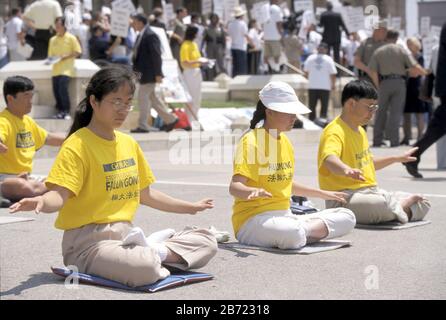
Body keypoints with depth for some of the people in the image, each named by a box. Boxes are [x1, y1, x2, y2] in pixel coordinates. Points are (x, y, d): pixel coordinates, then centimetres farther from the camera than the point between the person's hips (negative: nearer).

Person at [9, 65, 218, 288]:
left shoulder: (129, 143, 12)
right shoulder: (77, 146, -11)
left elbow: (145, 194, 22)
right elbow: (59, 195, -22)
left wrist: (191, 207, 29)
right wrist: (41, 202, -45)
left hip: (127, 235, 8)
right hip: (89, 240, -8)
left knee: (207, 242, 3)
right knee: (144, 270, -38)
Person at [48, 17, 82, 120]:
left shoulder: (71, 38, -1)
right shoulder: (53, 40, 13)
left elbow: (77, 52, -3)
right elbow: (50, 54, 20)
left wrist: (66, 56, -14)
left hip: (66, 68, -5)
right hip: (56, 69, 5)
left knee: (62, 88, -18)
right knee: (56, 90, 1)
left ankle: (66, 111, -10)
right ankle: (60, 111, 14)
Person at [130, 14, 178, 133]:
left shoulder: (150, 36, -17)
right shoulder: (141, 36, 13)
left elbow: (156, 55, -20)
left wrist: (158, 74, -21)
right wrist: (134, 69, 16)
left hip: (150, 74, -10)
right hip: (143, 73, 10)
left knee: (143, 96, -6)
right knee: (152, 97, 14)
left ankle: (142, 126, 0)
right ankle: (170, 119, 22)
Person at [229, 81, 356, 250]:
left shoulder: (285, 141, 14)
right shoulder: (251, 140, -12)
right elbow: (234, 187, -21)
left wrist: (323, 194, 32)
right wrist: (254, 191, -42)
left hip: (285, 216, 9)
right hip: (253, 219, -8)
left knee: (346, 218, -3)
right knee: (293, 235, -41)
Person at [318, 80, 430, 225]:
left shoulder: (360, 130, 18)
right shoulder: (335, 132, -15)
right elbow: (330, 159, -38)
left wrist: (397, 158, 40)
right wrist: (347, 170, -58)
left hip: (372, 192, 9)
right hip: (345, 198, -9)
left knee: (423, 204, 0)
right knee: (385, 206, -36)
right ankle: (401, 207, -7)